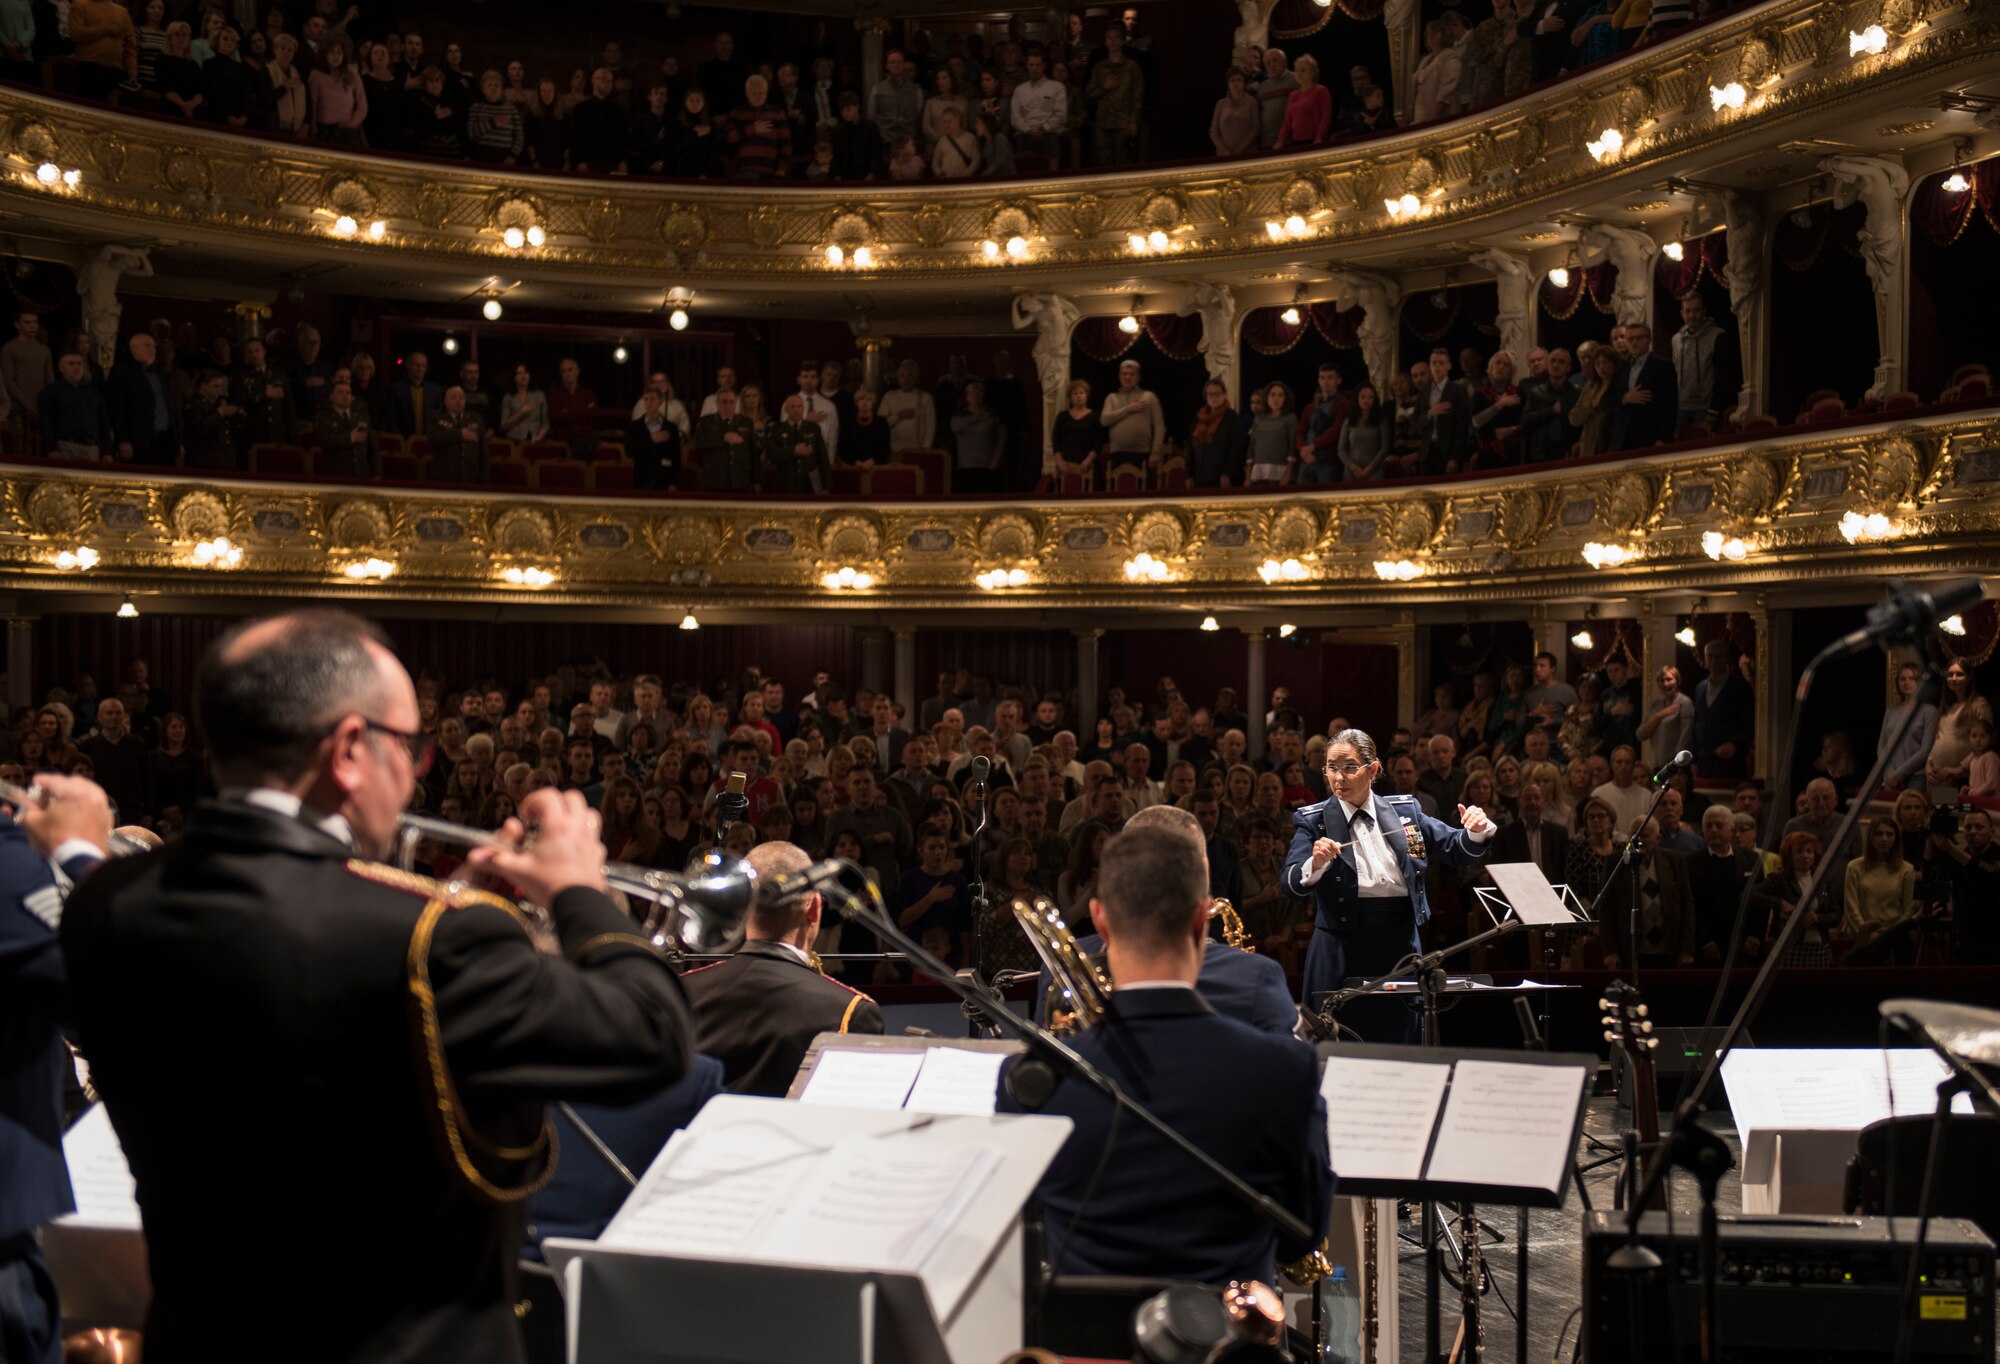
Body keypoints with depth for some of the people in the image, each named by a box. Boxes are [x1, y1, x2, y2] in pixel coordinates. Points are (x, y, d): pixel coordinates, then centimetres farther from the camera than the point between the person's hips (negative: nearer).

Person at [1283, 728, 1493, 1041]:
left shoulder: (1406, 810, 8)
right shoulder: (1313, 821, 0)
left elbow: (1456, 850, 12)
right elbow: (1293, 884, -11)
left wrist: (1476, 832, -9)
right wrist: (1315, 864, -32)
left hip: (1400, 944, 3)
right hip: (1341, 948, -2)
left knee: (1396, 1043, 11)